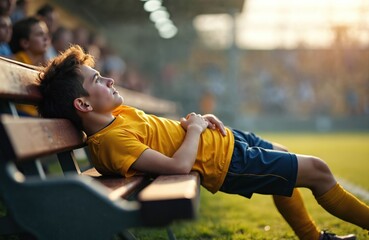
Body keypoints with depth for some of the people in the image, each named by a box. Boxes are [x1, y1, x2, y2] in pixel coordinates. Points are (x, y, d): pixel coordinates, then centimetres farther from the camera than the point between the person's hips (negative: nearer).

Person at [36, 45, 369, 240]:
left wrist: (200, 119, -1)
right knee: (317, 171, 0)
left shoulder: (117, 113, 0)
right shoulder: (112, 140, -29)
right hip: (224, 160, -9)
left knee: (286, 165, 29)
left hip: (222, 137, 10)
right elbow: (180, 165, -35)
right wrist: (195, 128, -17)